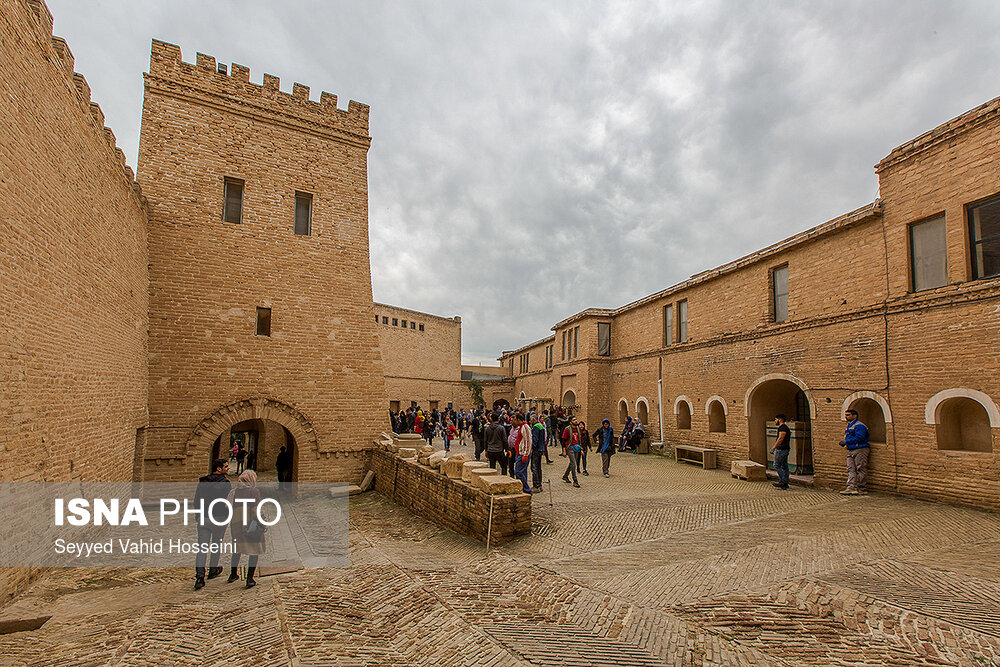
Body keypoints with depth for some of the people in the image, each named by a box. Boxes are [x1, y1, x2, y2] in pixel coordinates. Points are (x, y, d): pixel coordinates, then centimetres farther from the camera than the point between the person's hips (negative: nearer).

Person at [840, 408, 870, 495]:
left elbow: (859, 438, -21)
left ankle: (863, 489, 1)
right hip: (851, 451, 10)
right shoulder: (849, 425, 21)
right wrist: (843, 442, 9)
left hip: (860, 450, -10)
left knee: (860, 469, -5)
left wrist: (846, 441, -17)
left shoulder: (859, 425, -10)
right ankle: (851, 488, 2)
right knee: (851, 469, 4)